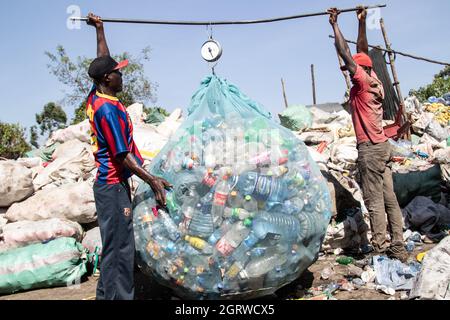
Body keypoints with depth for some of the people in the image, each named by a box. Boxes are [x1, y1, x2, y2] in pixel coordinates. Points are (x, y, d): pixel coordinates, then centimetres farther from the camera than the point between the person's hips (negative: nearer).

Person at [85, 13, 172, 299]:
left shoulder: (96, 97, 8)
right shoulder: (109, 109, -17)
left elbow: (103, 61, 26)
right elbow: (122, 156, -18)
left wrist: (100, 29, 35)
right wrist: (152, 180, -19)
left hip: (109, 184, 10)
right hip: (114, 186, -10)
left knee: (113, 247, 14)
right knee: (120, 249, -8)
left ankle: (107, 294, 22)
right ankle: (119, 296, -3)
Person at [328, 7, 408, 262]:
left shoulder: (363, 83, -9)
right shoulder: (375, 82, 12)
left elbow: (346, 54, -11)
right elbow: (363, 51, 21)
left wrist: (335, 24, -4)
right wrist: (362, 22, 26)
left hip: (370, 148, -9)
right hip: (382, 145, 9)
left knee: (374, 201, -7)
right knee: (389, 198, 8)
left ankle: (381, 250, -4)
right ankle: (398, 248, 11)